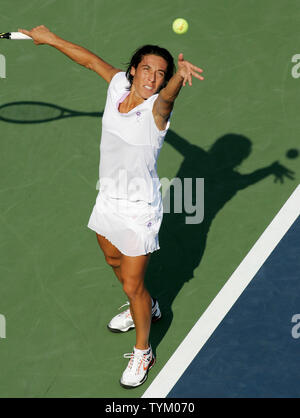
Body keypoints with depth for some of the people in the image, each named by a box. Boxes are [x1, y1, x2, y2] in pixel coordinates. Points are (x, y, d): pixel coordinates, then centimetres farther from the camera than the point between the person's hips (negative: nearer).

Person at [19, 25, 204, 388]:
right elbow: (90, 59, 8)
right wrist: (49, 38, 16)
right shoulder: (118, 84, -9)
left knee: (133, 286, 0)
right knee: (113, 260, 30)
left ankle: (142, 352, 26)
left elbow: (170, 90, -49)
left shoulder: (157, 107, -25)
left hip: (138, 211, -7)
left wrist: (180, 71, -72)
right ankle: (146, 309, 58)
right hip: (108, 199, 7)